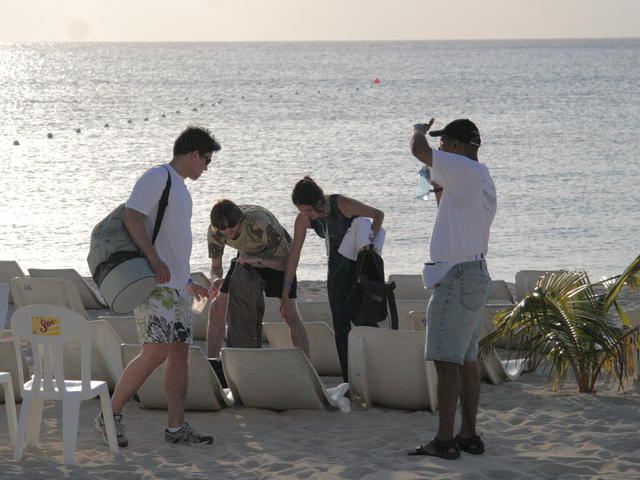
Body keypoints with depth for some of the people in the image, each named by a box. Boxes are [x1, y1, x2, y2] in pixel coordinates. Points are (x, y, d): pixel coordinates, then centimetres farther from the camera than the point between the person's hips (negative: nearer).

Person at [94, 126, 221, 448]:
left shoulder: (179, 187, 23)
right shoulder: (158, 178, -7)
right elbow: (131, 216, -19)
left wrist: (187, 282, 31)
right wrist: (155, 261, -27)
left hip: (175, 285, 10)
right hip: (154, 284, -10)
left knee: (179, 352, 5)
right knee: (156, 351, -16)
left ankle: (176, 427, 7)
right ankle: (110, 416, -6)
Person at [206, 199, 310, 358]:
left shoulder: (260, 224, -42)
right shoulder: (214, 232, -26)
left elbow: (288, 261, -33)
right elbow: (216, 267, -10)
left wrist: (257, 260, -46)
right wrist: (216, 280, -34)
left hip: (278, 255, -5)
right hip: (248, 256, 5)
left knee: (290, 314, -19)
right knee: (217, 308, -4)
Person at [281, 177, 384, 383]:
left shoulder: (343, 204, -25)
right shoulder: (303, 219, -12)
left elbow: (378, 214, -10)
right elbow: (294, 255, -7)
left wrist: (372, 235, -30)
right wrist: (285, 297, -8)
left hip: (361, 260, -4)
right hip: (337, 264, 4)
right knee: (340, 325, 0)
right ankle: (349, 381, 4)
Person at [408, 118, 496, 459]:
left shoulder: (466, 171, -13)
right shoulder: (482, 180, 17)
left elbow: (419, 150, -19)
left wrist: (419, 130, 2)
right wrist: (439, 190, 31)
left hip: (457, 278, -10)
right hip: (475, 275, 10)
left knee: (447, 361, -9)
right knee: (467, 361, 13)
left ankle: (444, 441, -9)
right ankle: (468, 435, 17)